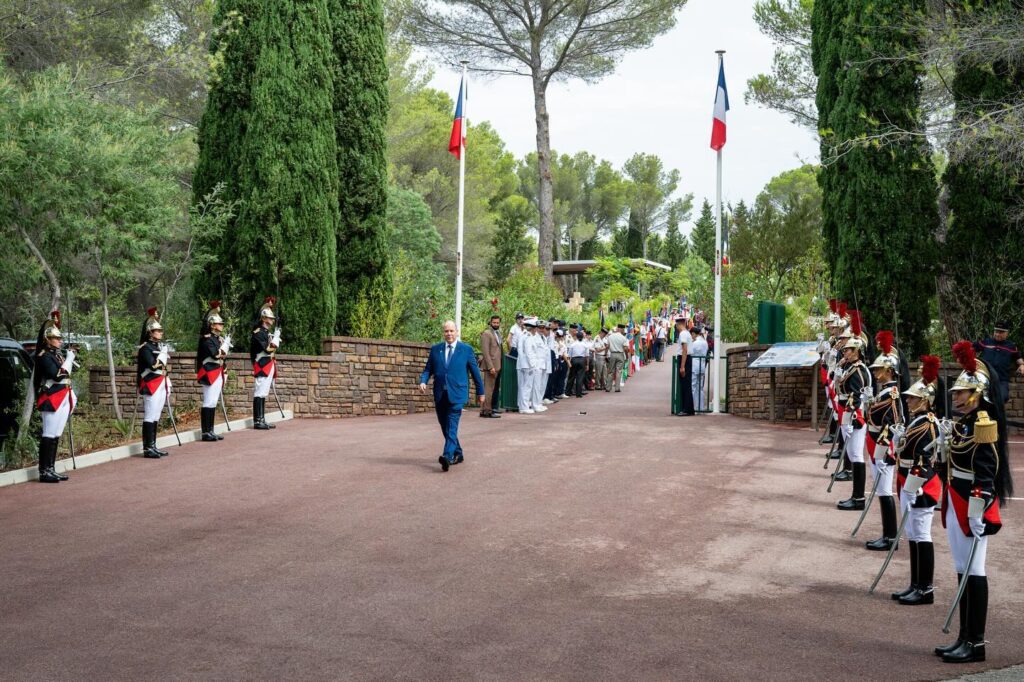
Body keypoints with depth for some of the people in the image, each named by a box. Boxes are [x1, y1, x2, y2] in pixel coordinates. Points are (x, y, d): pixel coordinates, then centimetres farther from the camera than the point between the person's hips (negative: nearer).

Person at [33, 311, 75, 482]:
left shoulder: (58, 354, 15)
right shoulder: (44, 356, -11)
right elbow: (58, 376, -23)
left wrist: (71, 397, 16)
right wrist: (69, 358, -16)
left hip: (62, 401, 9)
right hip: (51, 401, -9)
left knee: (55, 436, 11)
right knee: (49, 436, -8)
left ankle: (51, 469, 17)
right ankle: (44, 472, -6)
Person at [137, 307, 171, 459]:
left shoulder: (160, 346, 17)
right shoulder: (145, 348, -9)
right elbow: (153, 365, -23)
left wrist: (167, 385, 19)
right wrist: (163, 355, -10)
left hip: (161, 385, 9)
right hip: (151, 386, -9)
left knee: (155, 417, 12)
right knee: (149, 417, -7)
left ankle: (153, 446, 18)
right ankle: (147, 449, -6)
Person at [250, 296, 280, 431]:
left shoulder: (267, 333, 17)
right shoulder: (258, 333, -12)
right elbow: (268, 349, -21)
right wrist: (276, 337, -13)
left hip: (268, 367, 10)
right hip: (262, 367, -10)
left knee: (263, 394, 11)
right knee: (259, 394, -8)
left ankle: (262, 420, 15)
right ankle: (257, 421, -7)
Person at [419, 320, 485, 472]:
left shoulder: (466, 349, 3)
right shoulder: (435, 349, 10)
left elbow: (475, 371, 8)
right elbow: (428, 369, 11)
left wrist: (480, 391, 12)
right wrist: (423, 381, -10)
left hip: (456, 394, -4)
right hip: (440, 395, 4)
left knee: (452, 426, -17)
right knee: (445, 427, 11)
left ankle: (447, 456, -27)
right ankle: (457, 454, 27)